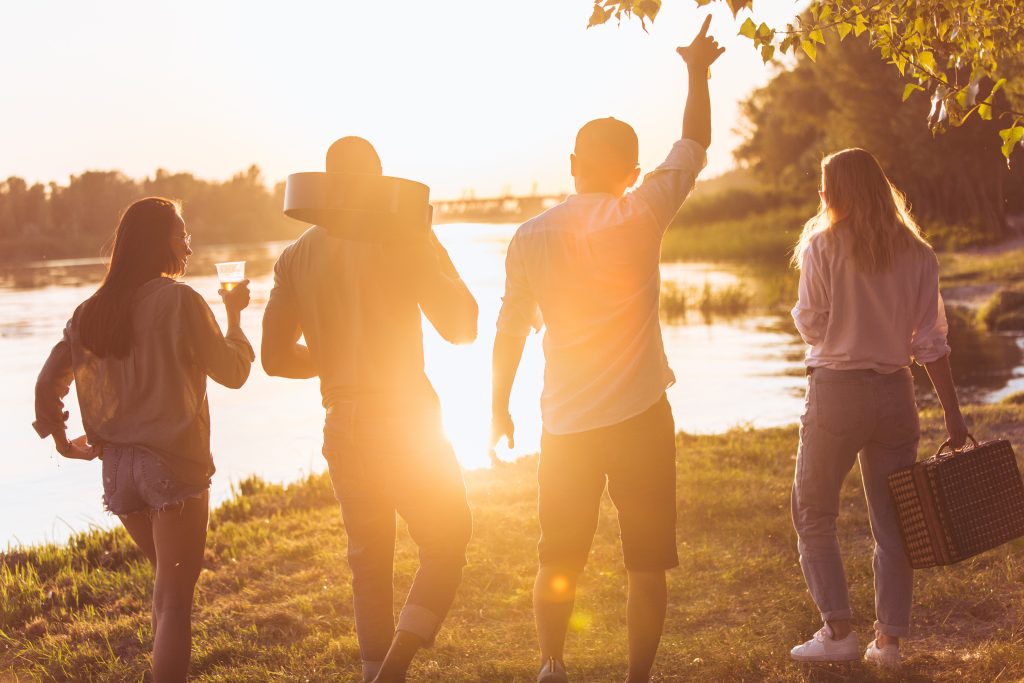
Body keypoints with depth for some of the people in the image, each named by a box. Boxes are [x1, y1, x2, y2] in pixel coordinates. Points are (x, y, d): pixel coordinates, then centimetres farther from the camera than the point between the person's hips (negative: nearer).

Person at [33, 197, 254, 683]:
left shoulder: (92, 311, 7)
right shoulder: (180, 301, -10)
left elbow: (48, 383, 7)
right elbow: (232, 371, -2)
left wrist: (59, 437, 20)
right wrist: (234, 315, 11)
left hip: (117, 466, 6)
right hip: (174, 463, -6)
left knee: (170, 580, 24)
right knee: (175, 598, -3)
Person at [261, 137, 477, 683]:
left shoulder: (296, 257, 4)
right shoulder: (405, 236, -9)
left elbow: (276, 357, 5)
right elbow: (461, 326, -5)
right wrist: (433, 248, 6)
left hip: (342, 426, 4)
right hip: (405, 418, -4)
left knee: (369, 561, 16)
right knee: (446, 543, 8)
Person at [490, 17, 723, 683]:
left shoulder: (532, 236, 1)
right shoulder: (639, 217, -8)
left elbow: (511, 329, 5)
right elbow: (695, 143, 4)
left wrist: (500, 406, 17)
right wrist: (698, 72, 18)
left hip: (565, 426, 3)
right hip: (640, 418, -3)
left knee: (559, 564, 16)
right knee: (647, 566, 7)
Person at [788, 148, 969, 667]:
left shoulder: (823, 246, -7)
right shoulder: (916, 254, 3)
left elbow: (811, 325, -7)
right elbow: (930, 341, 0)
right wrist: (952, 412, 4)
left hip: (836, 392, -3)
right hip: (895, 394, 4)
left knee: (813, 514, 10)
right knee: (892, 522, 10)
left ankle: (838, 631, 3)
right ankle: (889, 639, 9)